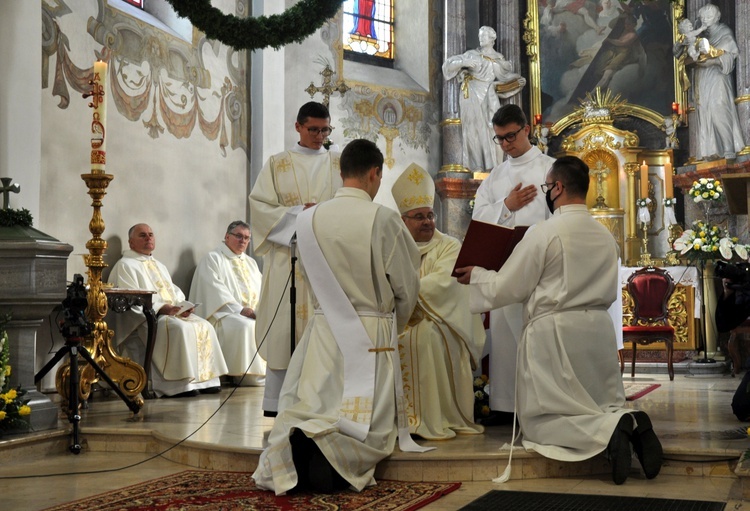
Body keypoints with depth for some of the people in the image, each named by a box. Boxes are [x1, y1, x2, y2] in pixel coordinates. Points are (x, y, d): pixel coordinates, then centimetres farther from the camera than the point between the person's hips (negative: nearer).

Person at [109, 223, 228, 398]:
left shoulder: (159, 266, 29)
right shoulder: (125, 266, 2)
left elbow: (175, 292, 24)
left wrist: (182, 306, 0)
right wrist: (163, 308, -22)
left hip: (174, 313, 8)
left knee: (204, 326, -14)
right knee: (179, 328, -33)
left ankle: (205, 379, -17)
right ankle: (179, 385, -33)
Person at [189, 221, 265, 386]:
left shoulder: (251, 262, 26)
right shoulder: (213, 259, 3)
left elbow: (262, 290, 18)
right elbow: (215, 290, -11)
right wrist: (239, 309, -21)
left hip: (253, 312, 7)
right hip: (223, 313, -7)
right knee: (245, 326, -35)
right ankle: (249, 375, -27)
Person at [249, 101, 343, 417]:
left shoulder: (339, 164, 13)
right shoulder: (277, 165, 8)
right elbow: (259, 206, 0)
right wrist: (298, 213, -12)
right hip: (288, 257, -1)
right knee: (285, 327, -4)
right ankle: (278, 404, 1)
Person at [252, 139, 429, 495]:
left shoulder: (308, 219, 0)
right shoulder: (383, 219, -11)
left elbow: (316, 281, 11)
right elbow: (407, 288, -3)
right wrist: (393, 326, 16)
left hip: (323, 330, 4)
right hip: (372, 334, -3)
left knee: (307, 413, 15)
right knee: (372, 425, 4)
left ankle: (297, 445, -18)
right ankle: (331, 451, -26)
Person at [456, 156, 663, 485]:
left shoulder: (543, 233, -11)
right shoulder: (605, 235, 9)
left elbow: (508, 288, -6)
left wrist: (475, 275, 11)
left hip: (554, 332, -6)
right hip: (599, 329, 6)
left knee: (540, 421, 2)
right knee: (607, 405, 18)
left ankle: (610, 431, -22)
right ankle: (631, 424, -16)